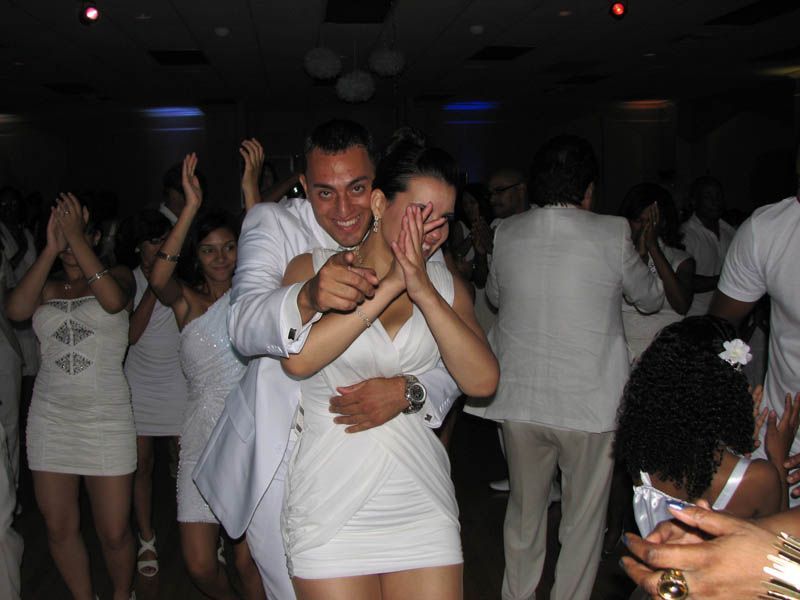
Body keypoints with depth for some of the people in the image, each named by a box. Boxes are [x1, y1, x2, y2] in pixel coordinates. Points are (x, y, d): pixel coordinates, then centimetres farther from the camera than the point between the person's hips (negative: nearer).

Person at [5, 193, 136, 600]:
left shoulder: (118, 275, 3)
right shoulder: (47, 289, 10)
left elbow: (113, 300, -21)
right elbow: (16, 310, -11)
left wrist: (76, 239, -18)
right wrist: (51, 249, -12)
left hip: (106, 418, -3)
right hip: (50, 418, 3)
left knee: (114, 532, -1)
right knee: (59, 527, 9)